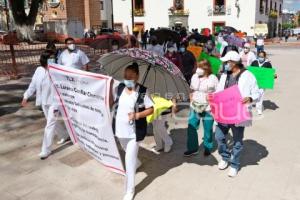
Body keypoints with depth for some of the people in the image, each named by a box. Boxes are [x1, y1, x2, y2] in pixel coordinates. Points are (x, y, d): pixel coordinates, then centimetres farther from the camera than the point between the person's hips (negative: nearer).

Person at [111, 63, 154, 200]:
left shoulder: (142, 91, -15)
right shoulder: (119, 88, -1)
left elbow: (151, 109, -11)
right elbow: (111, 103, 8)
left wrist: (138, 115, -25)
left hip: (135, 131, -5)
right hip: (120, 129, 6)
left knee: (129, 160, -4)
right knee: (130, 154, 29)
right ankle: (137, 163, 63)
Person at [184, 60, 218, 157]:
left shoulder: (213, 78, -9)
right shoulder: (194, 77, 6)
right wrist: (191, 100, 9)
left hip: (208, 109, -4)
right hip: (194, 108, 4)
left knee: (208, 130, 9)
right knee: (191, 128, 4)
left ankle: (208, 148, 29)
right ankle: (193, 148, 19)